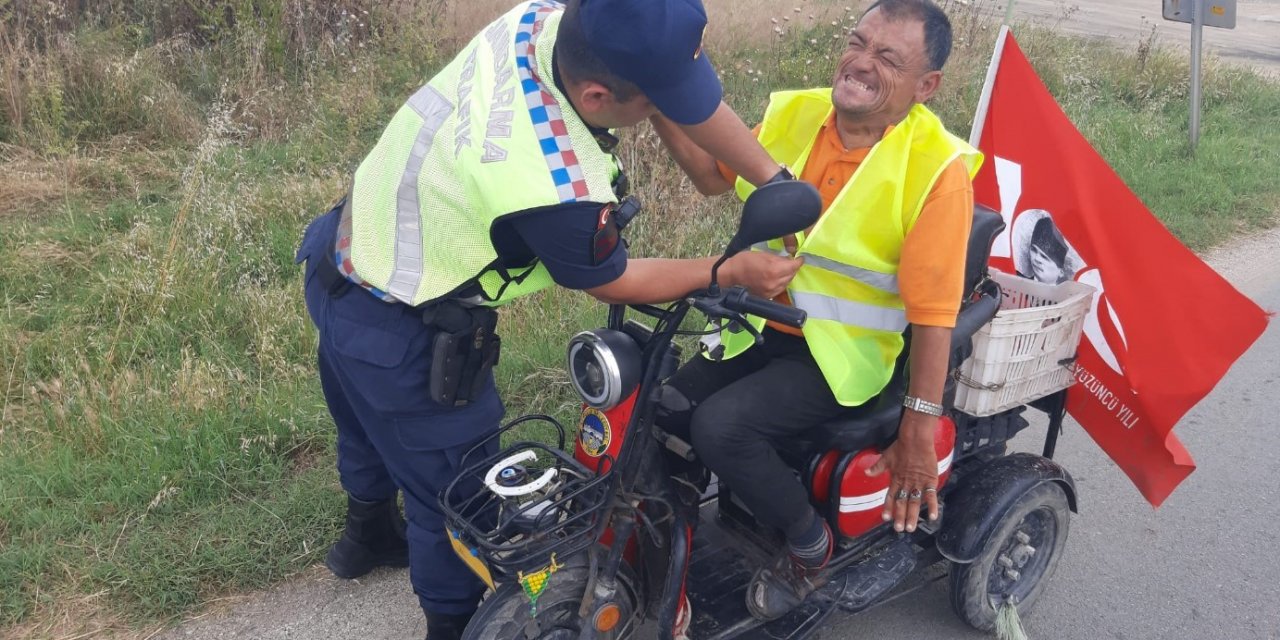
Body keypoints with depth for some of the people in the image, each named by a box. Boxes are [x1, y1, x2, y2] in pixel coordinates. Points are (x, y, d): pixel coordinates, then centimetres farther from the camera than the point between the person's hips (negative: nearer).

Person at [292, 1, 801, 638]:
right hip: (399, 337, -9)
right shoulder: (557, 189, -37)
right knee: (458, 488, 13)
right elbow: (610, 282, -14)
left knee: (372, 424, 33)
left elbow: (690, 97, -6)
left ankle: (369, 536, 62)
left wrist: (778, 181, -6)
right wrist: (731, 271, -6)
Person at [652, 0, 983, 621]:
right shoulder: (797, 113, -1)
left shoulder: (936, 168, -18)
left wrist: (920, 429, -17)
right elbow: (714, 174, 11)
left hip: (845, 353, -6)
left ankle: (810, 543, 3)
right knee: (667, 408, -2)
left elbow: (933, 311, -18)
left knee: (721, 426, -24)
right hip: (765, 323, 6)